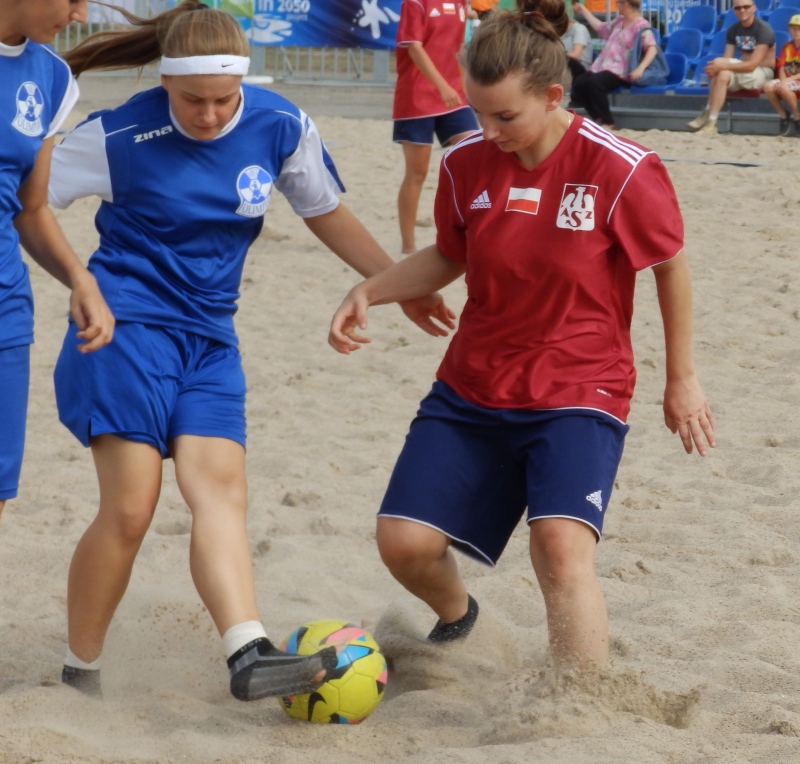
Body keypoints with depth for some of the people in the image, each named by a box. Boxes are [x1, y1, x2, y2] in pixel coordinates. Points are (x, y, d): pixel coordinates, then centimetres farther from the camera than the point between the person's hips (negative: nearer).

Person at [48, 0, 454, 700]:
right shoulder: (121, 138, -10)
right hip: (125, 326, -4)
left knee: (221, 486, -15)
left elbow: (326, 211, 17)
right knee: (130, 508, -11)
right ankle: (79, 675, 3)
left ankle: (251, 656, -29)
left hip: (208, 335, 4)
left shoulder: (281, 128, 0)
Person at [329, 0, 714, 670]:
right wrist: (369, 292, -1)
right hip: (471, 390, 5)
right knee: (404, 541, -2)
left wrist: (682, 379, 5)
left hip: (578, 394, -4)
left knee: (561, 544, -27)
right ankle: (455, 616, 34)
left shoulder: (621, 171, -16)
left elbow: (671, 266, -2)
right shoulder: (466, 165, -4)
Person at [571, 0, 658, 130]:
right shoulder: (619, 21, 19)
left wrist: (641, 68, -35)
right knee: (579, 82, -13)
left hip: (621, 71, -8)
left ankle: (607, 123, -23)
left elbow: (652, 48, -20)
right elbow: (600, 27, 35)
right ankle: (598, 119, -4)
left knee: (594, 82, -33)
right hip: (605, 67, 8)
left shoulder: (641, 26, -9)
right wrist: (583, 11, 40)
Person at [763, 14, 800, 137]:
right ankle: (783, 116, -9)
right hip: (787, 80, 6)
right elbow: (781, 68, 7)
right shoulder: (787, 47, 13)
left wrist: (788, 80, -22)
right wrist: (783, 80, -14)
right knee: (768, 87, -24)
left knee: (783, 87, -36)